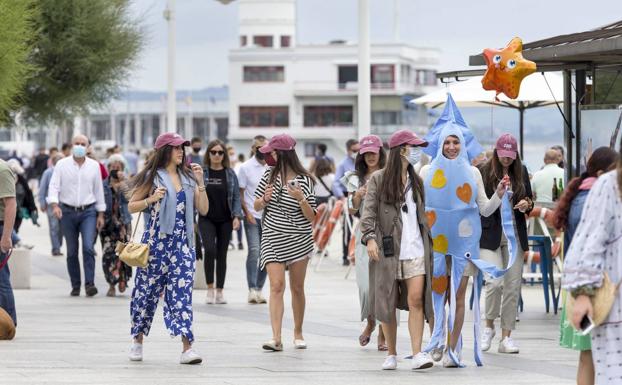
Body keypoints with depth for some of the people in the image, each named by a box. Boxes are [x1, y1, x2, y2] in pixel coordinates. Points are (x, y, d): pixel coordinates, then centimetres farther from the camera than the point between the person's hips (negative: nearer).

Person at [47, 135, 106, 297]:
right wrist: (55, 205, -21)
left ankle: (89, 283, -15)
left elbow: (98, 190, 9)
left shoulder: (94, 166, 5)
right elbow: (54, 186, -4)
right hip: (67, 211, 0)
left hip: (88, 212, 0)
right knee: (71, 251, 5)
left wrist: (101, 214, 7)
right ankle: (75, 286, 13)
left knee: (88, 247, -15)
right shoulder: (62, 165, 1)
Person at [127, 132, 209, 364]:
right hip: (157, 240, -2)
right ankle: (138, 340, 23)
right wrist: (151, 199, -14)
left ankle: (187, 347, -14)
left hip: (183, 243, 2)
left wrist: (200, 182, -2)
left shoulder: (188, 177, 11)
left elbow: (203, 210, 8)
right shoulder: (152, 176, 0)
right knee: (148, 290, 6)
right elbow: (132, 206, 3)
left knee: (182, 292, -7)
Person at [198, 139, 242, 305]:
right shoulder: (201, 172, 2)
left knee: (222, 254, 4)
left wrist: (237, 216, -7)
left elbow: (236, 196, 5)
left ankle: (219, 291, 13)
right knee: (210, 250, -19)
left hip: (225, 220, 2)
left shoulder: (230, 174, 5)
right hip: (206, 219, -2)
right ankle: (210, 288, -6)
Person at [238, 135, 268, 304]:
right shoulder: (246, 167, 0)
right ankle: (252, 290, -14)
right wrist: (247, 213, -9)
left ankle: (259, 289, 15)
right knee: (254, 251, -14)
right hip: (252, 216, -3)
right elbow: (240, 193, 1)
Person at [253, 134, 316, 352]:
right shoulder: (270, 175, 4)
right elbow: (256, 206, 10)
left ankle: (298, 332, 26)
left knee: (297, 288, 8)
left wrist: (301, 198, -24)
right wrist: (265, 199, -11)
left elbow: (311, 217, -8)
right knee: (276, 285, -11)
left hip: (299, 240, -2)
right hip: (273, 239, 2)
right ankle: (276, 338, -19)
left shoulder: (304, 180, -7)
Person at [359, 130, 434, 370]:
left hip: (415, 249, 3)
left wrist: (429, 244, 18)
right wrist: (369, 238, -21)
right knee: (388, 303, 3)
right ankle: (391, 354, 14)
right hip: (388, 249, -3)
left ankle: (417, 353, -12)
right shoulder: (378, 179, 1)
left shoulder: (416, 181, 15)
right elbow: (369, 213, -6)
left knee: (416, 299, -10)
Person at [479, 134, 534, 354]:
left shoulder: (521, 172, 8)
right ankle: (489, 326, 10)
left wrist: (527, 204, -4)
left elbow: (530, 199, 17)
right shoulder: (484, 172, -2)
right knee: (494, 282, -15)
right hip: (490, 234, -4)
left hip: (515, 234, 4)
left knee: (513, 286, 2)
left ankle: (506, 337, 9)